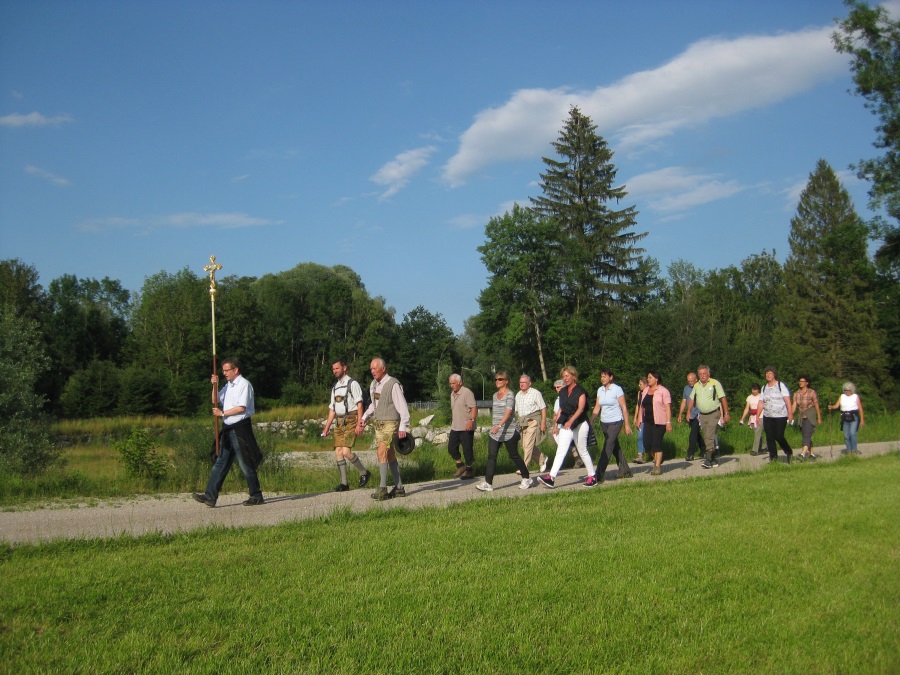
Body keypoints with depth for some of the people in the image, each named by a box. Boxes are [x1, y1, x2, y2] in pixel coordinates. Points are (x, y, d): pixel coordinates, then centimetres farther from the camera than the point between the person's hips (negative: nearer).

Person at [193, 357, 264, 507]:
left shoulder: (244, 384, -10)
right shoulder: (228, 385, 17)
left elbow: (241, 408, -17)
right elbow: (215, 401, 22)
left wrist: (222, 413, -9)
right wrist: (214, 386, 6)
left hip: (240, 428, -8)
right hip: (228, 429, 8)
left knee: (245, 464, -2)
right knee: (221, 463, 4)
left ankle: (256, 496, 8)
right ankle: (210, 496, 2)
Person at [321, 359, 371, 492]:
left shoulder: (352, 383, -4)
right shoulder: (335, 387, 18)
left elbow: (359, 405, -10)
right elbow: (332, 409, 21)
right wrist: (326, 427, 16)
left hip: (351, 420, -7)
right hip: (339, 422, 7)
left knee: (346, 451, -17)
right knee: (338, 452, 1)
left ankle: (364, 472, 4)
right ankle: (344, 483, 8)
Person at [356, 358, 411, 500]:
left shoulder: (393, 384, -15)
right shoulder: (374, 384, 9)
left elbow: (402, 407, -16)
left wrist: (403, 427, -19)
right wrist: (364, 417, 14)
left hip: (390, 423, -8)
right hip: (378, 423, 8)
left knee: (382, 453, -17)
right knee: (390, 456, 10)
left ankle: (382, 488, -16)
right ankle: (399, 487, 17)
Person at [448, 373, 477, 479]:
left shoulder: (467, 392, -13)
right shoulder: (452, 394, 15)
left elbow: (474, 408, -20)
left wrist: (471, 420, -32)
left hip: (466, 428, -8)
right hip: (455, 427, 8)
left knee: (467, 450, -1)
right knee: (451, 448, 6)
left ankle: (470, 470, 13)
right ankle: (461, 466, 24)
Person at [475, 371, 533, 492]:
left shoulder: (510, 395, -10)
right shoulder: (495, 395, 13)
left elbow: (508, 413, -22)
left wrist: (499, 425, -33)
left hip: (509, 431, -6)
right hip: (495, 432, 6)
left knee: (514, 455, 5)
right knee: (491, 456, -5)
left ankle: (526, 478, 23)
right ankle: (488, 483, -9)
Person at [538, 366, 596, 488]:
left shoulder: (580, 391, -7)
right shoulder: (563, 392, 12)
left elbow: (581, 408, -18)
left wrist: (571, 420, -31)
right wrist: (556, 424, 13)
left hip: (579, 425, -5)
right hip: (565, 425, 5)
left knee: (582, 452, 4)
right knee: (560, 451, -7)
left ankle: (592, 477, 20)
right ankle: (551, 478, -18)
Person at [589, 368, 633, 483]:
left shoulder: (617, 389, -10)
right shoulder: (600, 390, 7)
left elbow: (624, 408, -8)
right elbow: (597, 408, 10)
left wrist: (627, 425, -9)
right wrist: (590, 422, 2)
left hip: (615, 422, -6)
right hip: (604, 422, 6)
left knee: (607, 448, -11)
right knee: (615, 447, 15)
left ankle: (599, 476, -15)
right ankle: (624, 471, 27)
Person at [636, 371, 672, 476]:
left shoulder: (663, 391, -5)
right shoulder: (646, 390, 15)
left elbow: (668, 407, -10)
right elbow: (642, 406, 18)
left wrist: (668, 422, -17)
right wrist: (640, 419, 13)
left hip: (659, 422, -6)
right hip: (648, 421, 6)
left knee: (656, 443, -6)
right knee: (647, 443, 1)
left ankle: (657, 466, 2)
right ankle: (656, 460, 24)